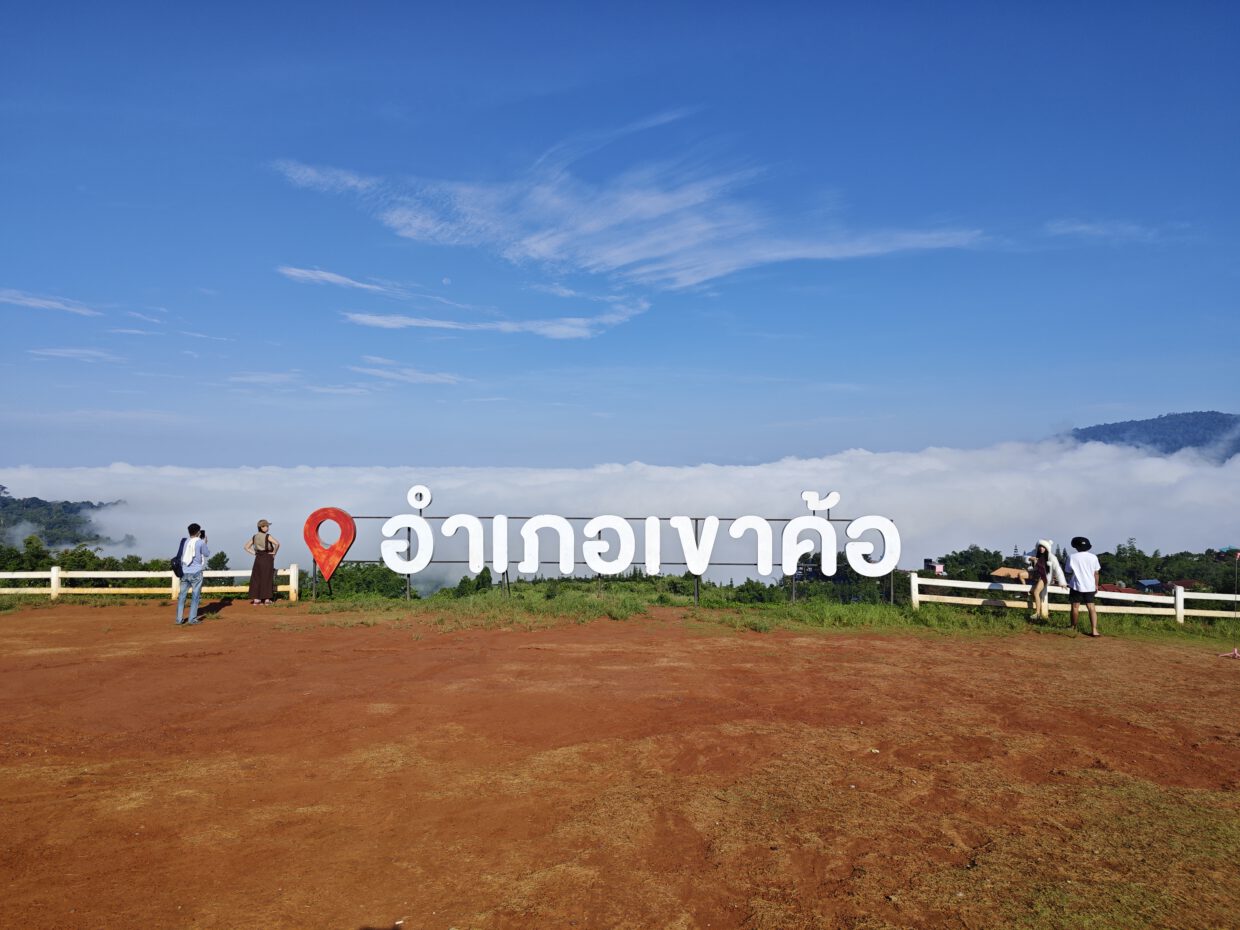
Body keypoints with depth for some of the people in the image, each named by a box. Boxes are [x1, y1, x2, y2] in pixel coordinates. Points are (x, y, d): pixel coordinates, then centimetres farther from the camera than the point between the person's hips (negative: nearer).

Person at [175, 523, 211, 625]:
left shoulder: (184, 541, 4)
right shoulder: (200, 542, -8)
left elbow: (179, 555, 19)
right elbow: (207, 554, 4)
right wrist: (205, 543, 17)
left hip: (184, 572, 4)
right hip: (196, 572, -4)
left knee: (182, 595, 10)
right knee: (195, 595, 4)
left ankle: (179, 619, 9)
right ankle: (192, 618, 1)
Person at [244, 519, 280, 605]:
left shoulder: (254, 537, 6)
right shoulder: (267, 536, -12)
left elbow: (246, 547, 11)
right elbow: (277, 543, -26)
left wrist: (254, 553, 8)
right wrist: (274, 553, -11)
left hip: (258, 559, 5)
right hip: (268, 559, -5)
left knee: (256, 578, 9)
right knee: (267, 578, 1)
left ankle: (256, 599, 9)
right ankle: (267, 599, 1)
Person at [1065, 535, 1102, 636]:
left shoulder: (1072, 557, -6)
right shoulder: (1093, 557, 1)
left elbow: (1069, 573, 0)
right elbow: (1096, 573, 7)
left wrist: (1069, 583, 15)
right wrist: (1096, 585, 17)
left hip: (1076, 585, -2)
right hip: (1090, 586, 2)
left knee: (1075, 606, 8)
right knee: (1091, 607, 3)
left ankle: (1073, 627, 18)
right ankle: (1094, 630, -7)